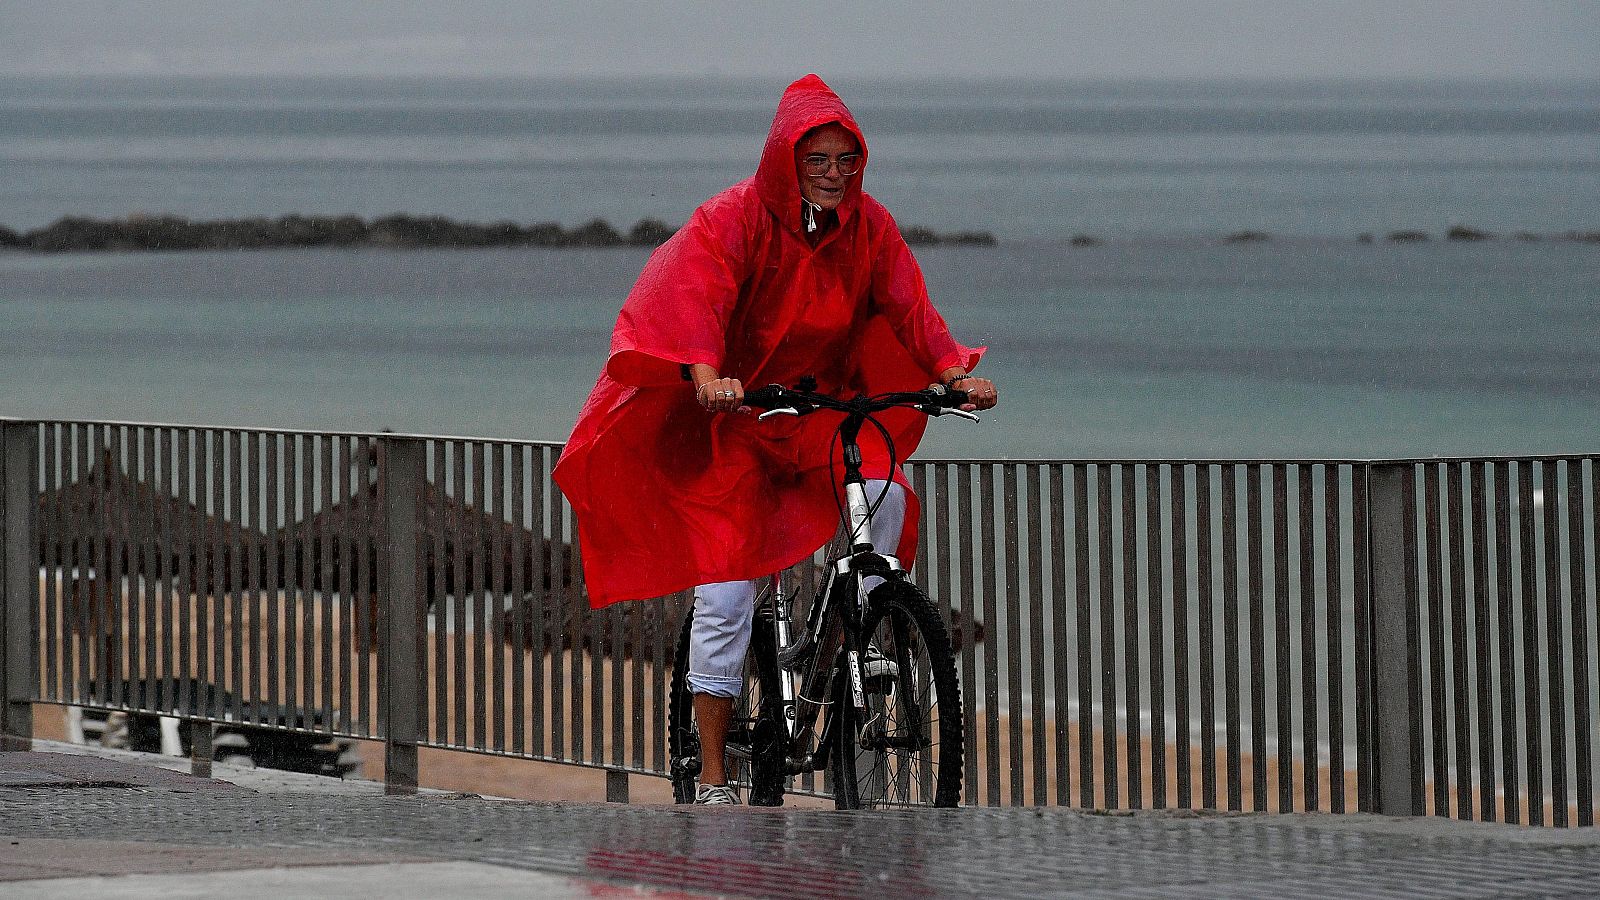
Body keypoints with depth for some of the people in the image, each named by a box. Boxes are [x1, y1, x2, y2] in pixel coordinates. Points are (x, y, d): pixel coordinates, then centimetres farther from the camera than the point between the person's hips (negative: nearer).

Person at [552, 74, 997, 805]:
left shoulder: (868, 226, -2)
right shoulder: (734, 219, -15)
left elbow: (908, 308, -6)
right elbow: (695, 293, -29)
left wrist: (955, 372, -24)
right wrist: (705, 372, -47)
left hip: (822, 409, 4)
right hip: (730, 416, -4)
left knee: (885, 492, -26)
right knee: (725, 589, -8)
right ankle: (711, 776, -1)